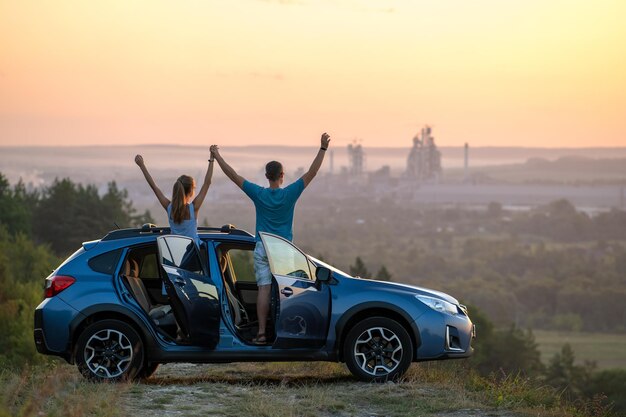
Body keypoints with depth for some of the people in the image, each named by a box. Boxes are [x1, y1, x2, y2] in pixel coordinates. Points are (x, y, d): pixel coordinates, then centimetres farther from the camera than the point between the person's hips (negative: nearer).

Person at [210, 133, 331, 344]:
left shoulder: (258, 194, -4)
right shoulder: (289, 194, -6)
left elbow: (233, 175, 0)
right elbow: (311, 173, -6)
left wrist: (217, 156, 9)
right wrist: (323, 149, -4)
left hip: (263, 249, 1)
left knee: (264, 289, -3)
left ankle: (262, 332, -7)